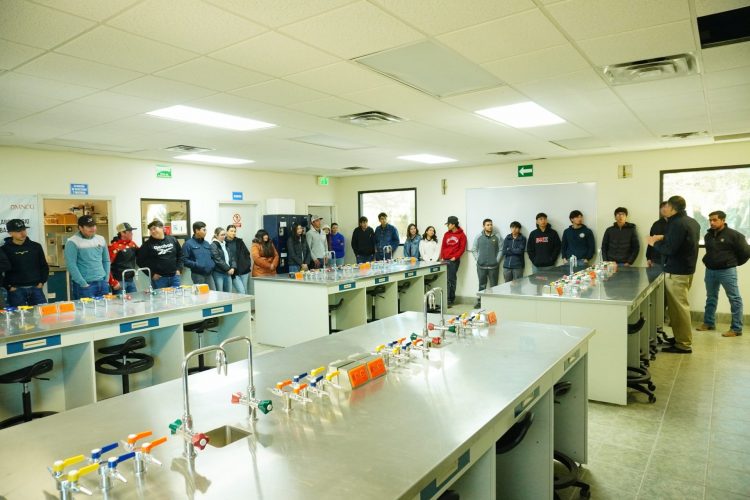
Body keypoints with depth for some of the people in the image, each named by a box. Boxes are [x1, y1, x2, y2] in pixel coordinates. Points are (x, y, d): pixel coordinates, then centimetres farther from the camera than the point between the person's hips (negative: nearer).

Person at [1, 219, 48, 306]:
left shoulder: (36, 246, 8)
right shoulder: (5, 249, -1)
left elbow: (44, 266, 14)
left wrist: (42, 282, 4)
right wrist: (8, 287, -6)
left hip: (35, 288, 2)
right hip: (16, 290, -2)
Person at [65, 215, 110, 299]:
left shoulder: (101, 239, 11)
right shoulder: (72, 242, -6)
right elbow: (71, 265, -11)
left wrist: (106, 279, 7)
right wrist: (83, 284, -14)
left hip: (102, 283, 5)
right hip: (85, 285, -5)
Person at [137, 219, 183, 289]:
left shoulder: (172, 240, 7)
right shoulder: (148, 244, -2)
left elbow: (180, 255, 14)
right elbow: (140, 260, -1)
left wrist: (179, 269, 4)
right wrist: (152, 274, -6)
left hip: (174, 276, 3)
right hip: (159, 278, -3)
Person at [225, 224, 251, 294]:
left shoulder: (239, 241, 10)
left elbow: (247, 253, 14)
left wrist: (248, 264, 2)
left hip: (243, 270, 4)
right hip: (234, 272, -4)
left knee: (245, 291, 8)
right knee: (241, 291, -11)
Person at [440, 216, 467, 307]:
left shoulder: (461, 235, 2)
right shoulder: (446, 234, 15)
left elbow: (462, 248, -3)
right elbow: (443, 247, 15)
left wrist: (455, 257, -11)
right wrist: (442, 257, 4)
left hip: (454, 260, -4)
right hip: (445, 260, 4)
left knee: (451, 280, -2)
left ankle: (450, 300, 3)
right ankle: (449, 299, 6)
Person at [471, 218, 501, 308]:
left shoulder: (497, 237, 2)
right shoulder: (478, 237, 4)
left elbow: (501, 249, 3)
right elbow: (474, 249, 7)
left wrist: (497, 260, -3)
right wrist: (478, 259, 0)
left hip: (493, 266, 0)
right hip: (481, 266, 0)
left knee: (494, 286, 4)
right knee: (482, 285, 7)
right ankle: (479, 301, 15)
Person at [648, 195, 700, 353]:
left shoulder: (677, 223, -18)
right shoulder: (692, 222, 13)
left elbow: (669, 249, -22)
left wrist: (655, 243, -7)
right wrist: (664, 238, 16)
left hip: (676, 271, -10)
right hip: (687, 268, 10)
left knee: (679, 307, -5)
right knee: (680, 305, 17)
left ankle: (684, 344, 0)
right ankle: (681, 337, 24)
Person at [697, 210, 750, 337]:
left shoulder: (733, 235, -11)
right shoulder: (708, 235, 9)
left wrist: (734, 263, 2)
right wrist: (709, 262, 16)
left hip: (727, 271, -6)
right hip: (710, 271, 7)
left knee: (734, 299, -2)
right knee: (711, 298, 15)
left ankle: (736, 329, 1)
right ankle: (708, 323, 26)